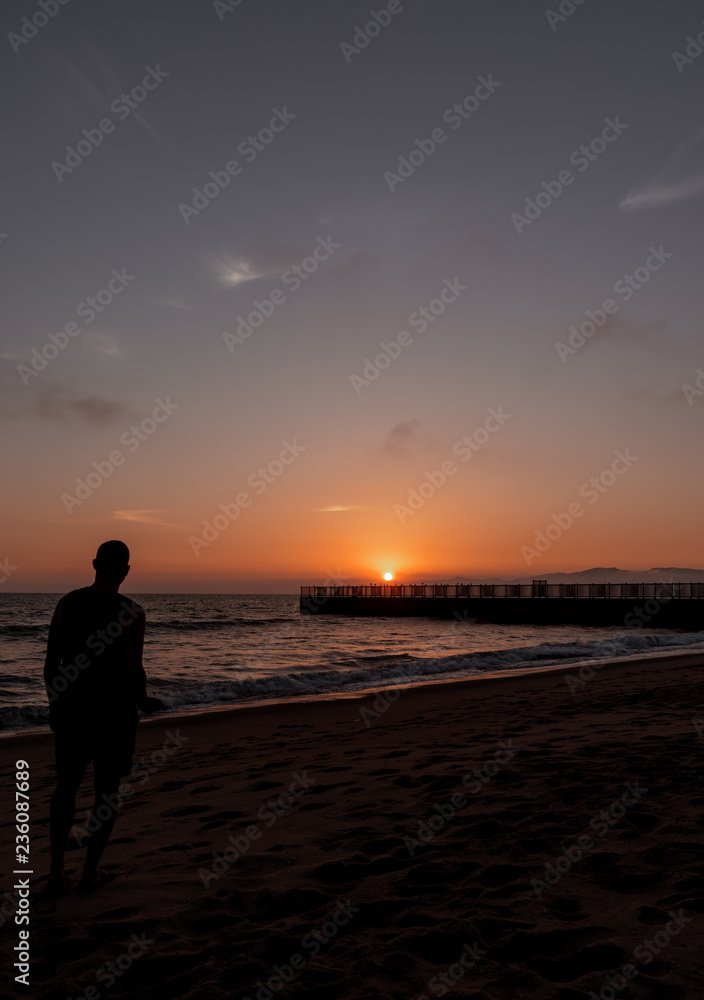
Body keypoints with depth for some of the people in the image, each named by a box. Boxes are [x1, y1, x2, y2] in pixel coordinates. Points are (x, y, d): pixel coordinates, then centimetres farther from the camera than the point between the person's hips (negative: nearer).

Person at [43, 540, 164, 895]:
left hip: (71, 709, 3)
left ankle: (56, 869, 17)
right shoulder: (132, 612, -13)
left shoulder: (67, 603, -2)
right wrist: (144, 702, 4)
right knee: (107, 792, 13)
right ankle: (90, 872, 21)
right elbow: (132, 669, -16)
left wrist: (55, 704, 14)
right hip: (114, 712, -3)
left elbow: (50, 663, 1)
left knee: (66, 787, 21)